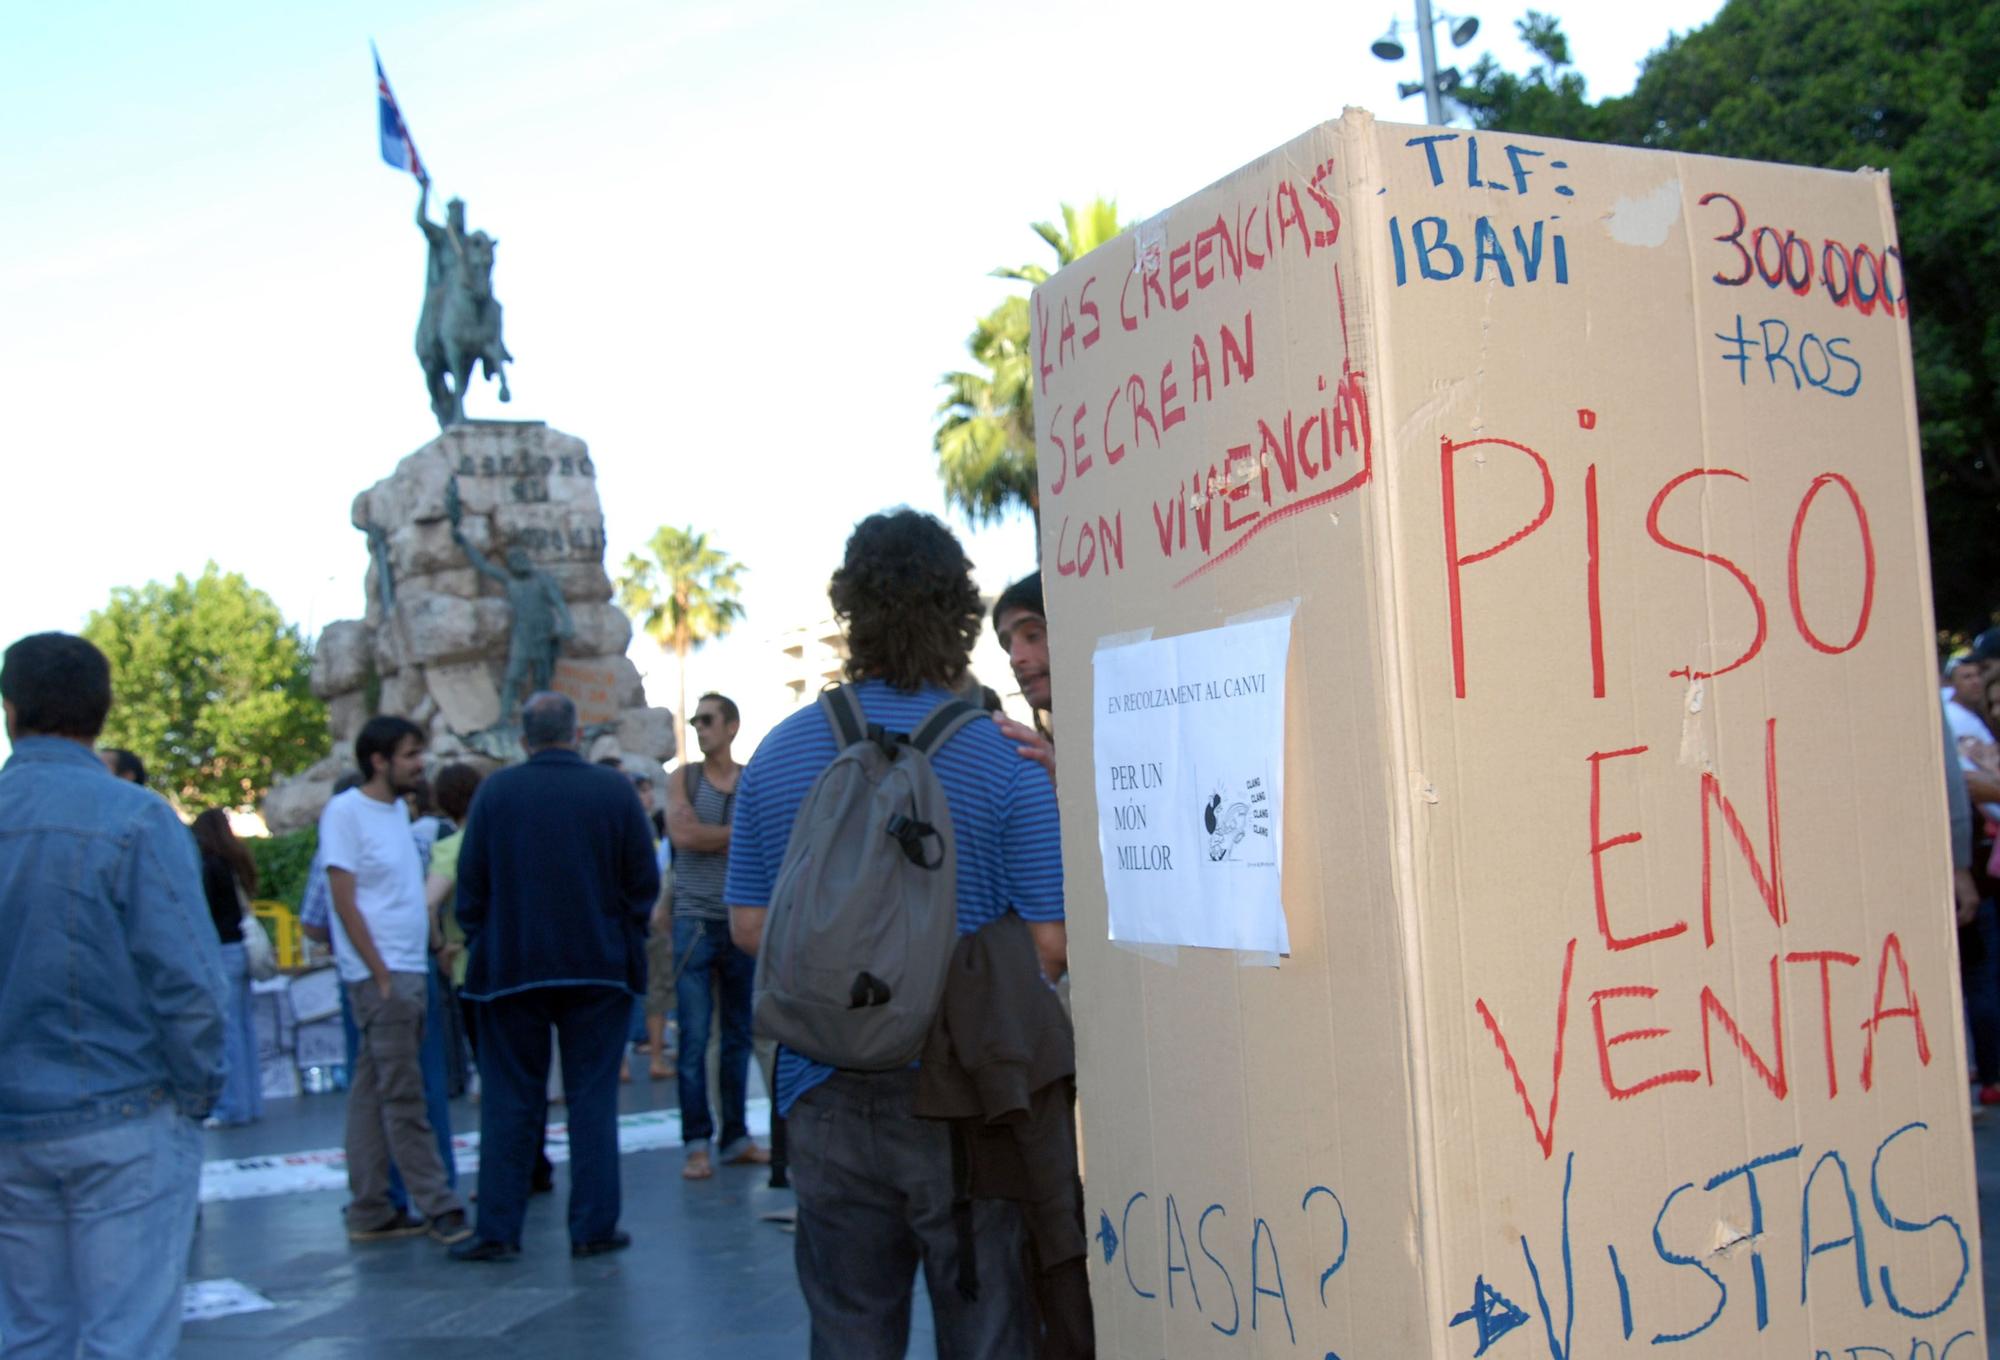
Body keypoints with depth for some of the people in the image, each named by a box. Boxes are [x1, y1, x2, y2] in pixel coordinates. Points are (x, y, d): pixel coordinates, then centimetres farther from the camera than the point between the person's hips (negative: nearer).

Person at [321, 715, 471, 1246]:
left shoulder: (399, 809, 15)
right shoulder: (345, 811, -9)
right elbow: (344, 902, -13)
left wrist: (434, 944, 9)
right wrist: (382, 974, -15)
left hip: (410, 971, 8)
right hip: (379, 973, -8)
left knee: (372, 1092, 11)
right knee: (403, 1097, -5)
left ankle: (369, 1212, 14)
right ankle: (439, 1207, -3)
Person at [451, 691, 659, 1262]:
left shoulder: (494, 791, -3)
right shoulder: (615, 791, -5)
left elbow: (470, 883, 0)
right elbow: (644, 882, -2)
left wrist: (481, 945, 13)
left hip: (510, 969, 1)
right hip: (599, 968, 0)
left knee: (509, 1102, 8)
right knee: (592, 1098, 7)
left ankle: (498, 1230, 8)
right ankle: (593, 1226, 8)